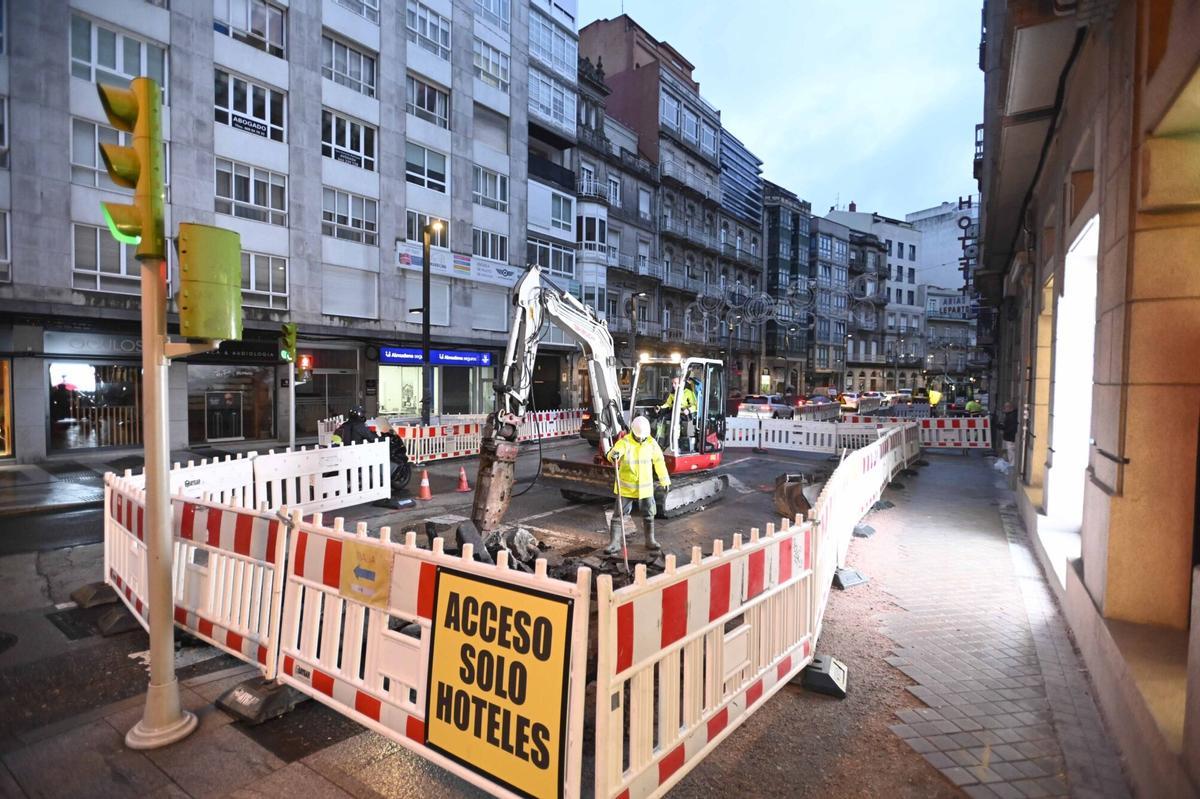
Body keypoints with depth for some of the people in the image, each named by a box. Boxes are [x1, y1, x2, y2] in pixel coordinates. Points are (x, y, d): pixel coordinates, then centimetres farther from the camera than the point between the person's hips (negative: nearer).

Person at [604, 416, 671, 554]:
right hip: (626, 487, -3)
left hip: (645, 487, 3)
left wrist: (665, 480, 13)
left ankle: (650, 541, 30)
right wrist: (613, 455, -60)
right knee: (618, 515, -1)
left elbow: (659, 462, 8)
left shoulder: (651, 443, -3)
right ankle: (614, 543, 8)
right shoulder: (625, 442, -16)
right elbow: (613, 453, -35)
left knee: (648, 515, 13)